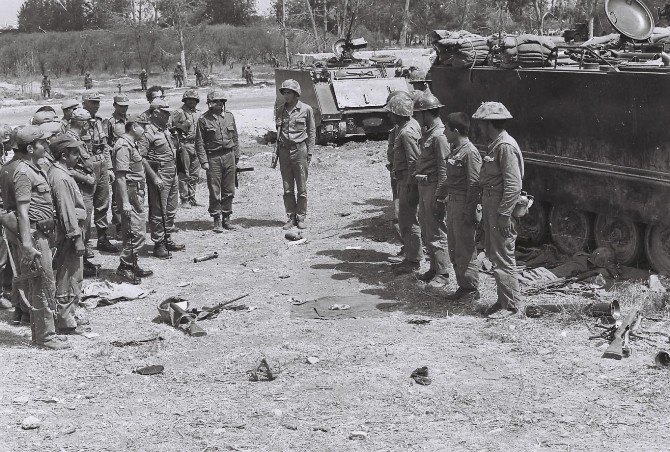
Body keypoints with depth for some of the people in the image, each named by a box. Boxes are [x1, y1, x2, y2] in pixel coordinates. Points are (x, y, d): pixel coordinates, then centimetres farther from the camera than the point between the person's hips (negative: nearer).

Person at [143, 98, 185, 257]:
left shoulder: (165, 129, 12)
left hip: (172, 174, 9)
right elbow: (141, 158, -18)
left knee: (171, 211, 15)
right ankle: (158, 244, 5)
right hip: (159, 174, -9)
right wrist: (154, 177, -22)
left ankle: (168, 240, 25)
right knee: (158, 212, -2)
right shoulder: (148, 132, -14)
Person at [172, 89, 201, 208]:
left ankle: (191, 197, 18)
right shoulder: (178, 113, -5)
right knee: (184, 174, -4)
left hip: (195, 145, 7)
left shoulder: (196, 113, 15)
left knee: (195, 174, 9)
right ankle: (184, 200, 1)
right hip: (184, 145, -7)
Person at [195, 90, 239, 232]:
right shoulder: (203, 119, -3)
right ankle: (216, 221, 8)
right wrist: (204, 161, -10)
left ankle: (226, 219, 18)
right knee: (215, 191, -1)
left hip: (229, 156, 4)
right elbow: (199, 142, -3)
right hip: (213, 158, -4)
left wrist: (236, 157, 12)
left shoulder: (229, 116, 9)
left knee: (229, 191, 7)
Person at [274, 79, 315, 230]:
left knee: (301, 187, 0)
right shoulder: (280, 109, 9)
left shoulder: (306, 109, 1)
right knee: (287, 188, 4)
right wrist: (275, 151, 6)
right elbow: (276, 131, 14)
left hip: (300, 150, -3)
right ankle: (291, 217, 11)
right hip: (284, 151, 3)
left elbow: (312, 131, 5)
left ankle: (301, 217, 10)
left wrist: (309, 152, -1)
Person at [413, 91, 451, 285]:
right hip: (424, 187, 10)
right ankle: (434, 269, 26)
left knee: (437, 233, -4)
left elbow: (444, 169, -19)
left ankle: (442, 274, 3)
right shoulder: (428, 133, 14)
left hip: (433, 188, -10)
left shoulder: (440, 136, -17)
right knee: (427, 230, 16)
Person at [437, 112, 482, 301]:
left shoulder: (470, 152, -16)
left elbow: (474, 184, -19)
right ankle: (462, 287, 24)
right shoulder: (454, 150, 13)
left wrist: (469, 212, -21)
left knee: (465, 250, -2)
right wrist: (441, 200, 21)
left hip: (464, 205, -10)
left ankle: (472, 290, 9)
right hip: (452, 203, 10)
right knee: (454, 250, 14)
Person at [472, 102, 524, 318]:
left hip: (501, 210, -10)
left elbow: (513, 185, -22)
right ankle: (503, 299, 25)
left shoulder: (506, 146, -18)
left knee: (503, 258, -4)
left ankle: (510, 304, 5)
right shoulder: (496, 145, 14)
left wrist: (503, 214, -23)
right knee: (494, 255, 15)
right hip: (491, 207, 10)